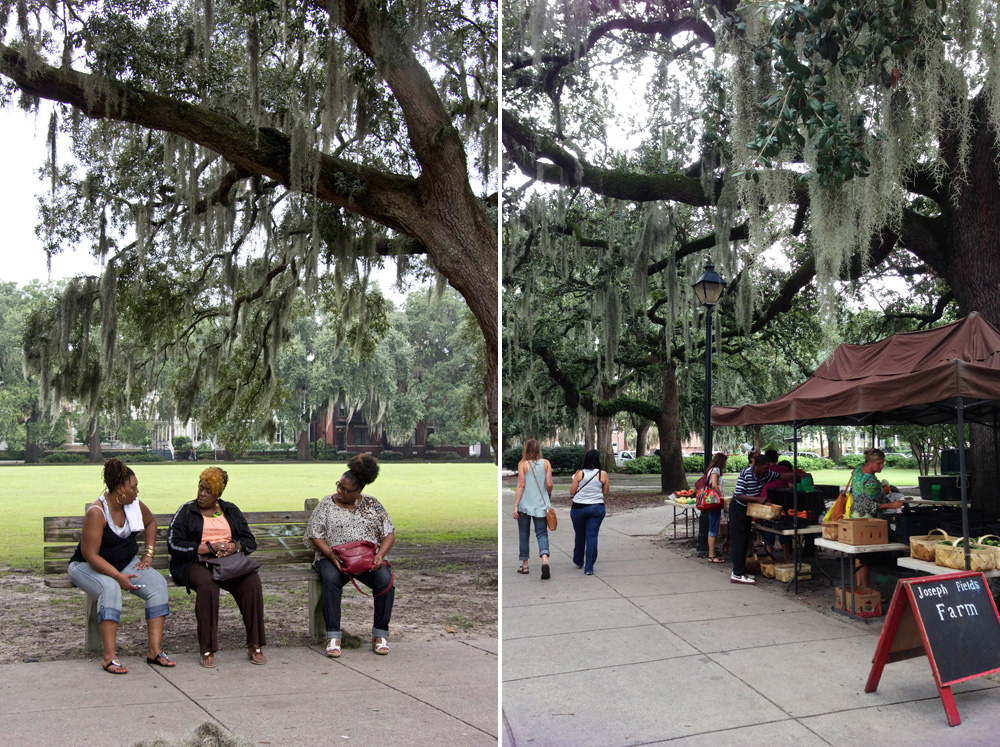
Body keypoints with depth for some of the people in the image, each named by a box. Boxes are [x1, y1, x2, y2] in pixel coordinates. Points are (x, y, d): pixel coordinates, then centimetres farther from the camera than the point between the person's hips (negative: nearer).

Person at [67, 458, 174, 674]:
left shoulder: (134, 504, -2)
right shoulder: (96, 512, -22)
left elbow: (150, 522, 20)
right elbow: (90, 554, -24)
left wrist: (148, 554, 9)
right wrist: (118, 577, -30)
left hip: (127, 563, 6)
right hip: (88, 567, -6)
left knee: (158, 583, -21)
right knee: (110, 588, -39)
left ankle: (154, 651, -23)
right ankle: (109, 657, -36)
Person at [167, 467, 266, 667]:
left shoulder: (231, 510, 18)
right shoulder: (186, 512, 9)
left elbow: (250, 541, 14)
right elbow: (174, 544, -4)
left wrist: (234, 546, -10)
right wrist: (209, 548, -13)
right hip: (197, 563, -2)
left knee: (252, 582, -28)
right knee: (207, 585, -37)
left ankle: (255, 646, -22)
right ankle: (207, 650, -29)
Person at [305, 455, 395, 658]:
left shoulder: (372, 505, 10)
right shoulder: (326, 504, 7)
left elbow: (389, 534, 7)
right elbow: (315, 536, 2)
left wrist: (380, 555, -12)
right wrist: (332, 556, -15)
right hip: (332, 559, -1)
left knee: (385, 579, -30)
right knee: (331, 579, -35)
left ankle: (380, 635, -16)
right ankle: (333, 637, -29)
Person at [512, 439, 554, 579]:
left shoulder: (523, 464, -6)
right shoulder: (546, 463, 0)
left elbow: (521, 486, -9)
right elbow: (549, 484, -2)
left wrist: (515, 506, -7)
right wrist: (549, 495, 19)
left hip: (525, 504, -1)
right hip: (541, 504, 2)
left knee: (524, 535, 11)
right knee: (541, 533, 5)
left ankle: (524, 565, 17)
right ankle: (545, 559, -20)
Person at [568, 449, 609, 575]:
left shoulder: (579, 473, -5)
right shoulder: (602, 474, -4)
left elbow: (572, 492, -3)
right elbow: (606, 493, 3)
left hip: (578, 508, 1)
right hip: (596, 508, -1)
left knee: (579, 536, 17)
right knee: (592, 536, 0)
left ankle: (578, 562, 35)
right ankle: (588, 568, -4)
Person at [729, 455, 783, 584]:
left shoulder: (764, 474, -2)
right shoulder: (745, 474, -24)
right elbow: (738, 495, -26)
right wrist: (757, 499, -31)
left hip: (748, 509, 8)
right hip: (737, 509, -8)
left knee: (745, 541, 9)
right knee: (739, 541, -9)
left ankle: (740, 570, 16)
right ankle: (737, 575, -8)